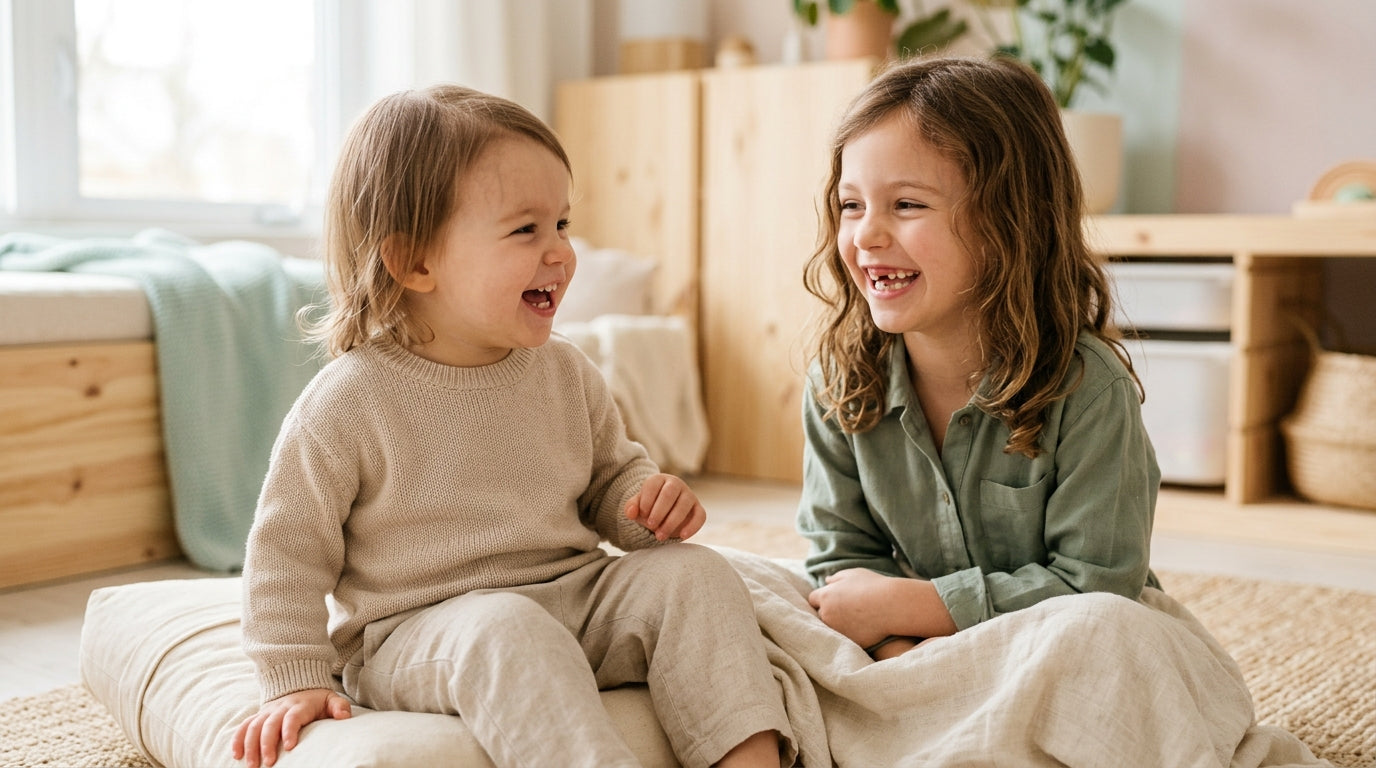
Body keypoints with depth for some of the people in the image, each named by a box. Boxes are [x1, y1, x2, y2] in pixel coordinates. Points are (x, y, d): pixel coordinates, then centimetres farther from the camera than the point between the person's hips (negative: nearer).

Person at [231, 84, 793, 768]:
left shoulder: (565, 373, 5)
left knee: (693, 572, -16)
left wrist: (650, 501, -3)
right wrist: (297, 681, -6)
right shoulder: (350, 402, -11)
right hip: (415, 634, -5)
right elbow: (288, 546, -3)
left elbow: (610, 476, 20)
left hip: (573, 598, 5)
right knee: (503, 632, -37)